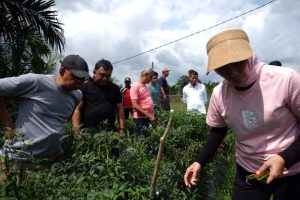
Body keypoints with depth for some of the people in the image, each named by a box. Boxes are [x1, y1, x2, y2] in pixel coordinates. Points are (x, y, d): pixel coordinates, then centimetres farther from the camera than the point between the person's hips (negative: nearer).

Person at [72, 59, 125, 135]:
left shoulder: (115, 89, 11)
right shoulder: (85, 87, 2)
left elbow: (119, 109, 9)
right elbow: (77, 109, -1)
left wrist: (122, 130, 0)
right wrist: (77, 130, -11)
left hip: (110, 131, 2)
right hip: (88, 131, -2)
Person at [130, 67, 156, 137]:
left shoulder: (145, 86, 14)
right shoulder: (135, 87, -12)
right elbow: (135, 106, -18)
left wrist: (152, 115, 13)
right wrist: (149, 116, -19)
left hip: (150, 117, 8)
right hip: (141, 118, -8)